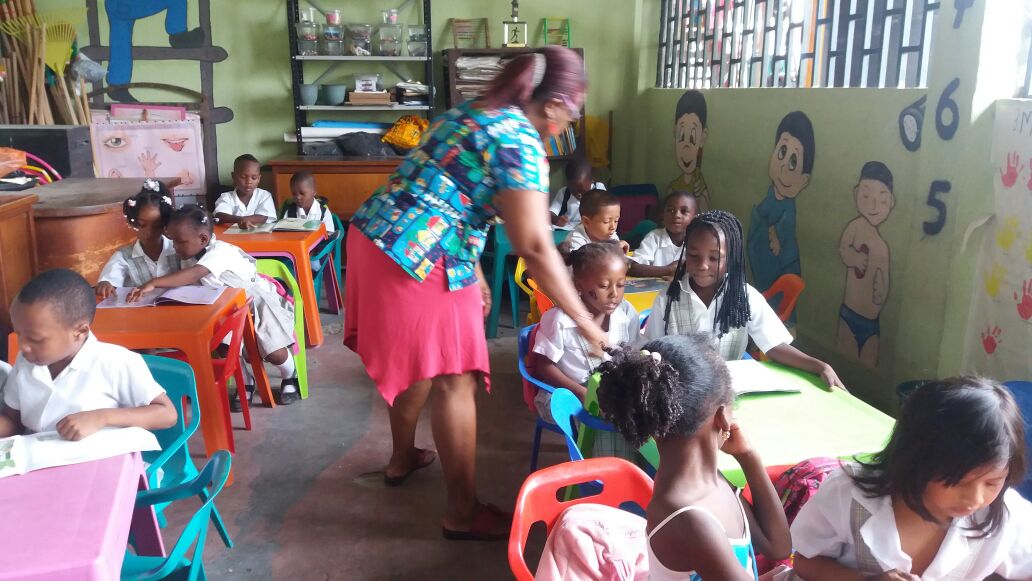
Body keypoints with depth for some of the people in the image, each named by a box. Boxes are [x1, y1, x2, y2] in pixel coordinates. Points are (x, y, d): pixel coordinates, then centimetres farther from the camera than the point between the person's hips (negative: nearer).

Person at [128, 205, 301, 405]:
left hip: (258, 302, -7)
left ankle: (290, 378, 23)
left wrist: (154, 283, -59)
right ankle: (245, 383, 13)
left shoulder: (220, 251, -34)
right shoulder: (189, 257, -7)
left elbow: (195, 274, -51)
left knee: (274, 354, -12)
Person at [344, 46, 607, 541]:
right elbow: (534, 247, -19)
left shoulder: (473, 111, 15)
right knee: (454, 380, 1)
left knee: (416, 360, 25)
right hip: (420, 262, -10)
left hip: (374, 237, 10)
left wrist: (475, 273, 24)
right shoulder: (520, 142, -13)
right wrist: (586, 323, -13)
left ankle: (402, 458, 45)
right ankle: (462, 515, 13)